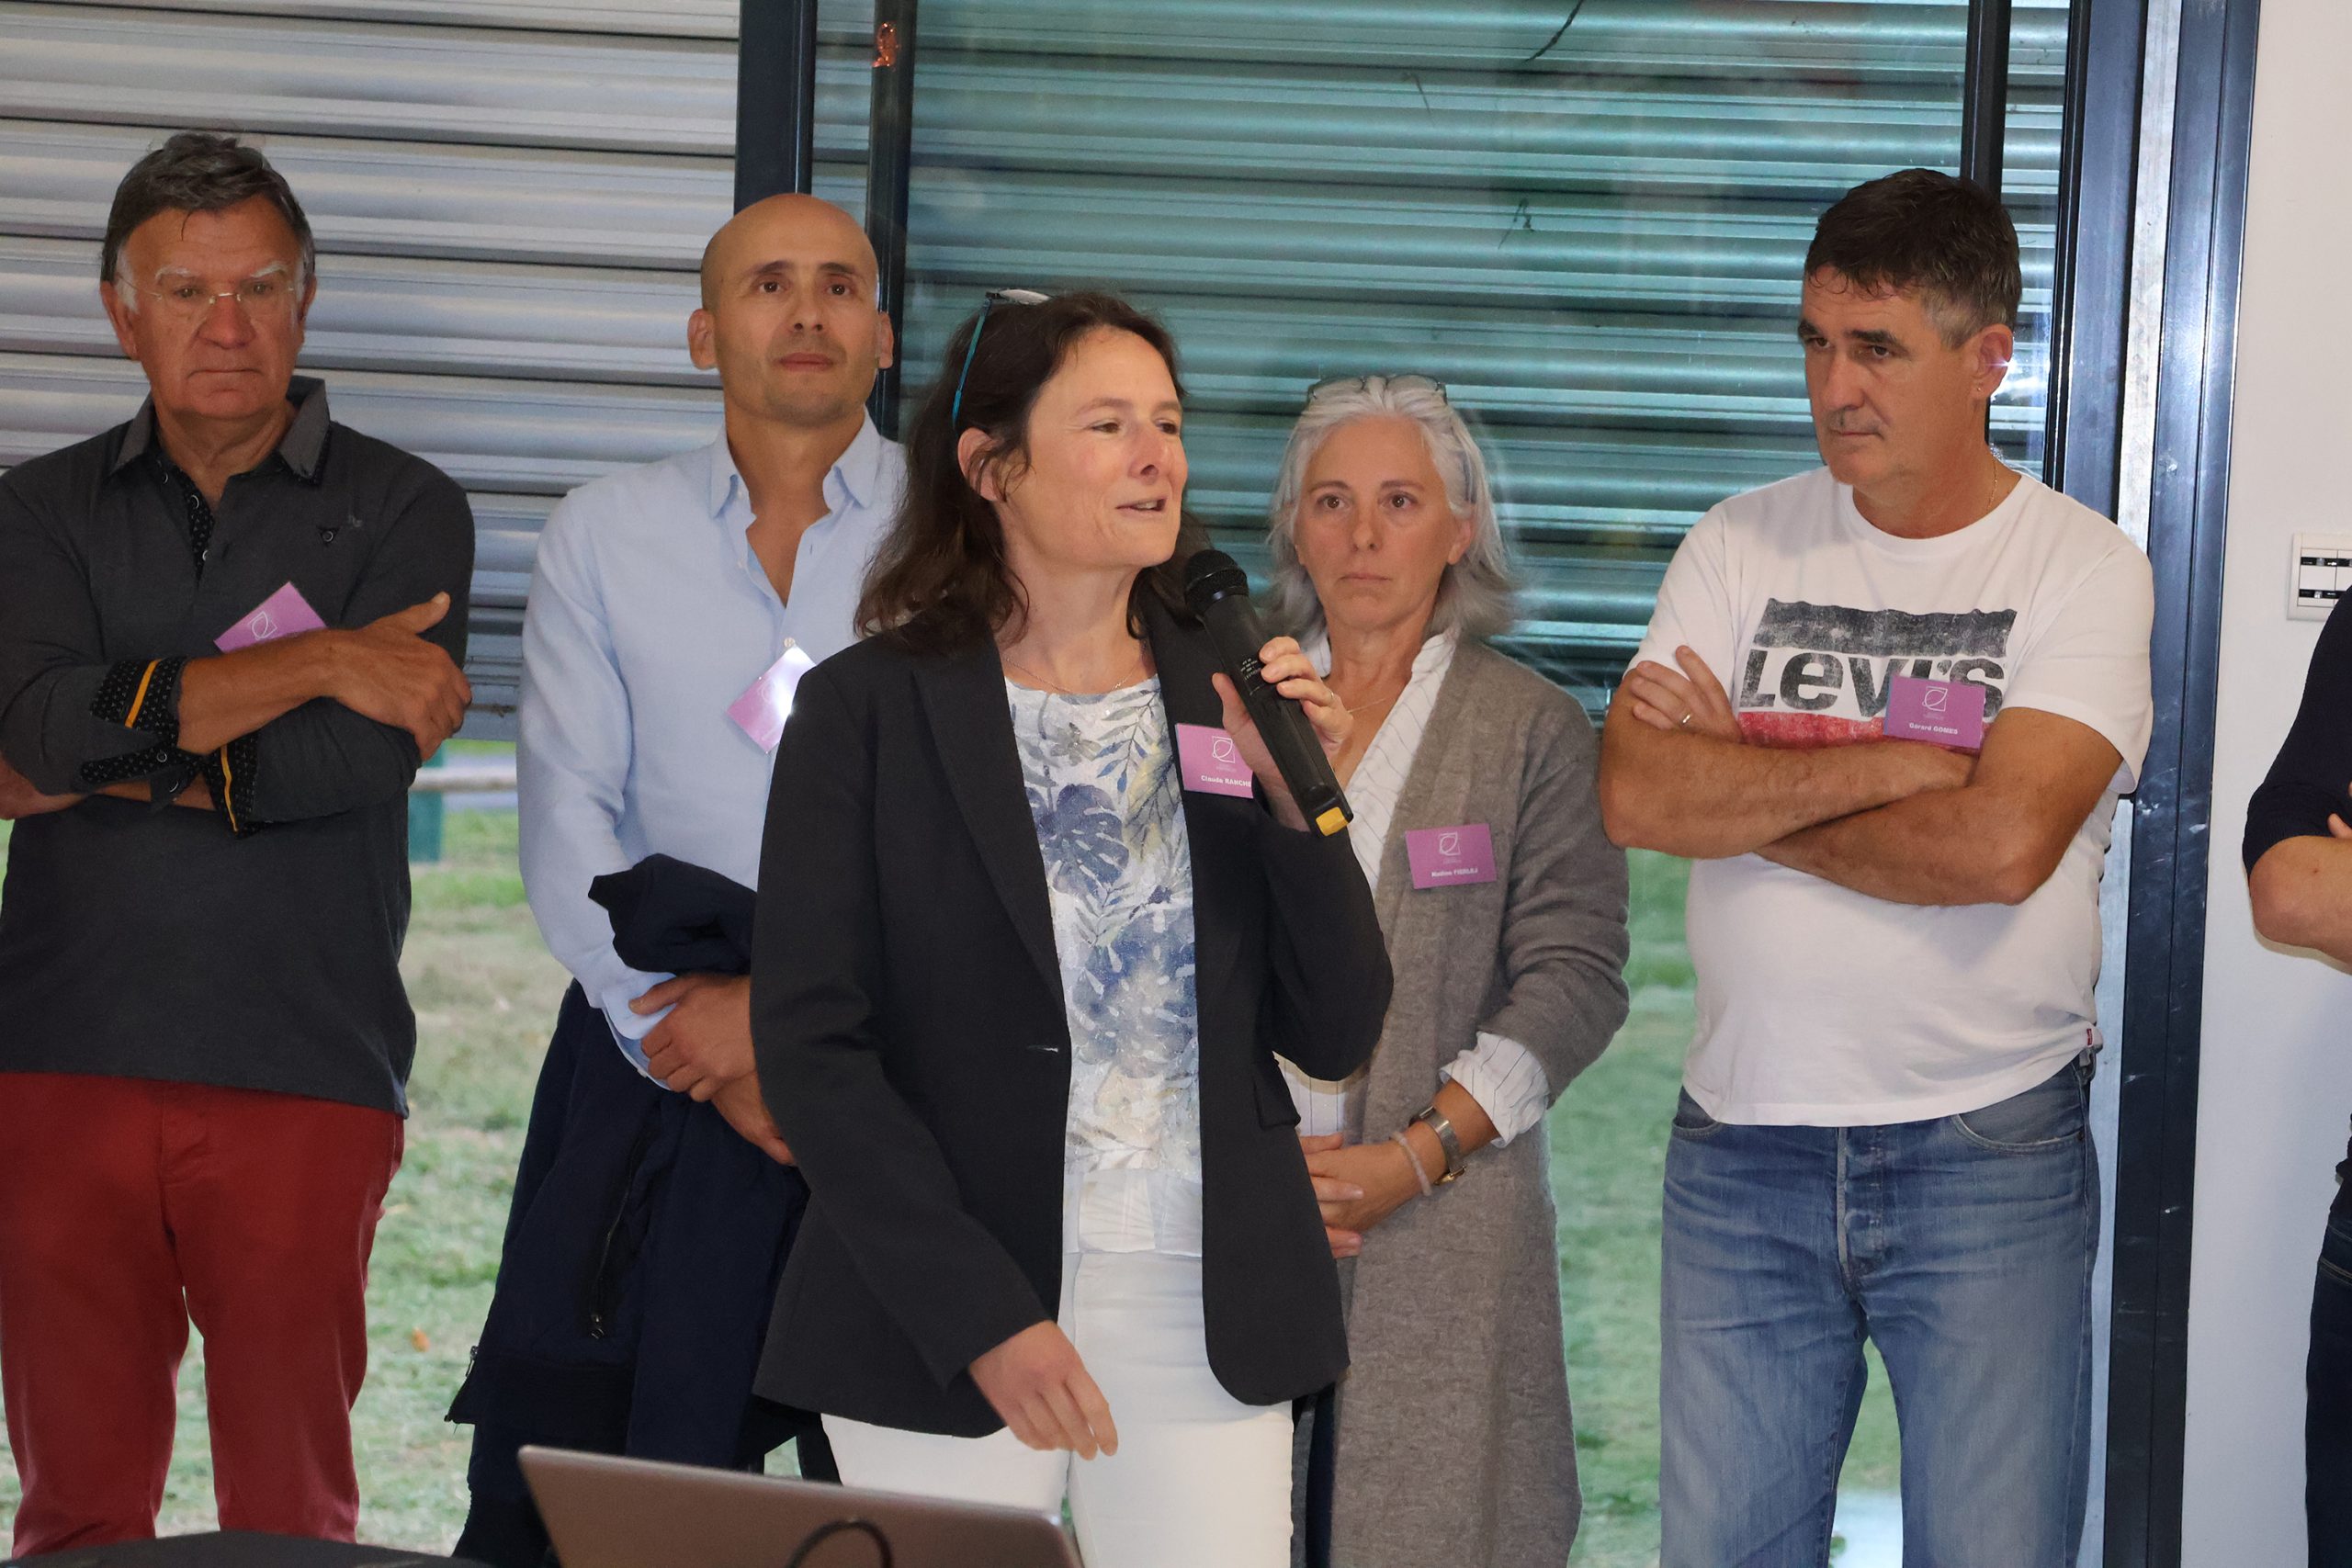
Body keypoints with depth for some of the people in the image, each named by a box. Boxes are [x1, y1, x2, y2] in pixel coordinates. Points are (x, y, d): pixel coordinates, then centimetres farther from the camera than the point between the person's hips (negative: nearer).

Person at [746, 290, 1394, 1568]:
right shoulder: (871, 708, -2)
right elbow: (809, 1047, -7)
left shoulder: (1226, 701, 8)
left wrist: (1299, 801, -6)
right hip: (944, 1325, -3)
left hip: (1206, 1316, 3)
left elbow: (1336, 1038, 8)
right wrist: (981, 1315, -14)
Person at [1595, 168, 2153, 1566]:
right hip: (1742, 1143, 3)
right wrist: (1888, 764, -13)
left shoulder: (2086, 568, -4)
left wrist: (1742, 787, -10)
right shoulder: (1741, 548, 6)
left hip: (1991, 1150, -3)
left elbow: (2000, 845, -19)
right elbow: (1636, 796, -9)